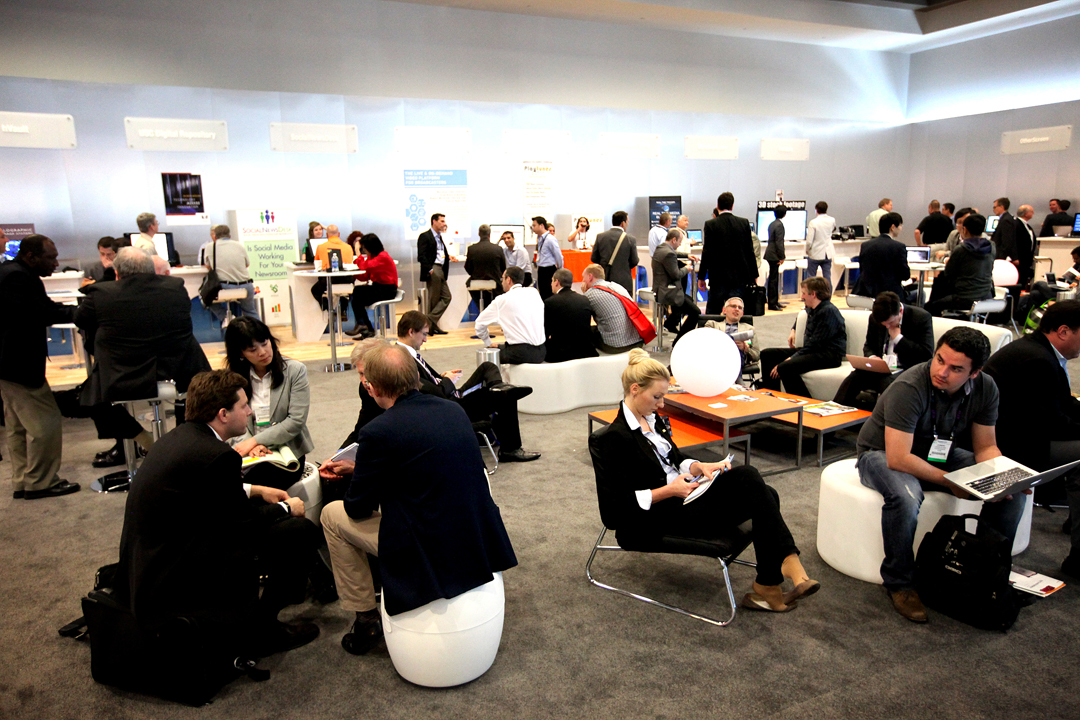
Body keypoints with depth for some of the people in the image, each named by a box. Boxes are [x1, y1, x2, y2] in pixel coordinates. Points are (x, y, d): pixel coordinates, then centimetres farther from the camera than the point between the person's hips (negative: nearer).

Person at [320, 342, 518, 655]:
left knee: (332, 515, 13)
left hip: (431, 548, -7)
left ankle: (366, 619, 21)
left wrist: (358, 476, 17)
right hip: (478, 542, 7)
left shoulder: (377, 433, -19)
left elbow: (358, 507, -7)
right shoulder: (454, 410, 2)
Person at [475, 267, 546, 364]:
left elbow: (479, 324, 5)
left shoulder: (502, 300, -3)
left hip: (521, 354, -6)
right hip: (541, 352, 6)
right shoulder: (534, 292, 9)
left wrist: (488, 344, 20)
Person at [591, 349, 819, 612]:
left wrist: (699, 467, -2)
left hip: (680, 493, 8)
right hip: (659, 515, -8)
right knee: (758, 497, -18)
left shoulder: (653, 419, 11)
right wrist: (669, 490, -23)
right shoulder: (616, 437, -15)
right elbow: (623, 502, -16)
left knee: (748, 476, -16)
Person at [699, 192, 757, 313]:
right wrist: (754, 275, 12)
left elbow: (707, 252, -7)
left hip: (718, 276, -2)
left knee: (713, 312, 6)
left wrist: (701, 277, -1)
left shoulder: (710, 224, -7)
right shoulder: (744, 223, 1)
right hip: (739, 276, 2)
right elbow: (750, 251, 4)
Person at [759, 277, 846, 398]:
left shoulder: (828, 311, -15)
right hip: (812, 351, 10)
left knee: (786, 368, -33)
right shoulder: (811, 309, 15)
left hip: (829, 354, -10)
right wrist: (793, 330, 28)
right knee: (767, 354, 4)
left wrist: (791, 358, -23)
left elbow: (815, 343, -22)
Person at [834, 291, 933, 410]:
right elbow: (869, 346, 20)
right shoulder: (875, 318, 6)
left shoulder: (922, 317, -8)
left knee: (888, 381, -38)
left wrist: (898, 337, -14)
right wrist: (872, 357, -5)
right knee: (852, 379, -25)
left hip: (907, 369, -4)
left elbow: (927, 354, -13)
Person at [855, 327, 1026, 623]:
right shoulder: (909, 388, -31)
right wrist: (951, 482, -29)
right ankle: (899, 582, -15)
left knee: (1013, 493, -11)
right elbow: (898, 458, -33)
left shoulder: (985, 388, -11)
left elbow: (986, 446, 0)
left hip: (939, 454, 6)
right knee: (905, 498, -38)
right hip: (884, 454, -6)